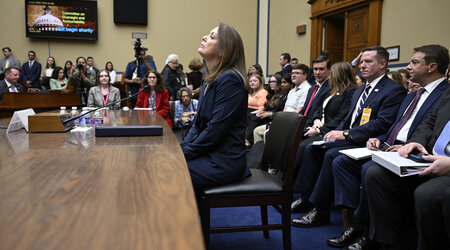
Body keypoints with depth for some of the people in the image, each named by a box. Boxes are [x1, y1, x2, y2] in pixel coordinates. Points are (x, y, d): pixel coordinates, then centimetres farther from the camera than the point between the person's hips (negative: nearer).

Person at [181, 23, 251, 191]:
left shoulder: (230, 80, -17)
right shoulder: (209, 81, 13)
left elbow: (215, 131, -20)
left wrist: (183, 154, -12)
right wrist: (181, 149, 1)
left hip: (223, 163, -8)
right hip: (209, 156, 9)